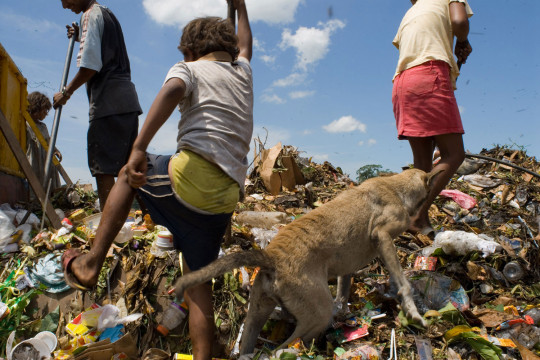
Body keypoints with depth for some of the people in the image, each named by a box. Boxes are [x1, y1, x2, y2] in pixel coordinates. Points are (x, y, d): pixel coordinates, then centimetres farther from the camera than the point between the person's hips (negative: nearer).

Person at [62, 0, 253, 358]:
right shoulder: (243, 71, 24)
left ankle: (92, 263, 22)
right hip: (226, 199, 5)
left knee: (128, 176, 25)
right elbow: (244, 45, 47)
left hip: (192, 177, -5)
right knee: (198, 278, 16)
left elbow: (172, 91, -17)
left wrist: (139, 148, -26)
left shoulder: (187, 69, 8)